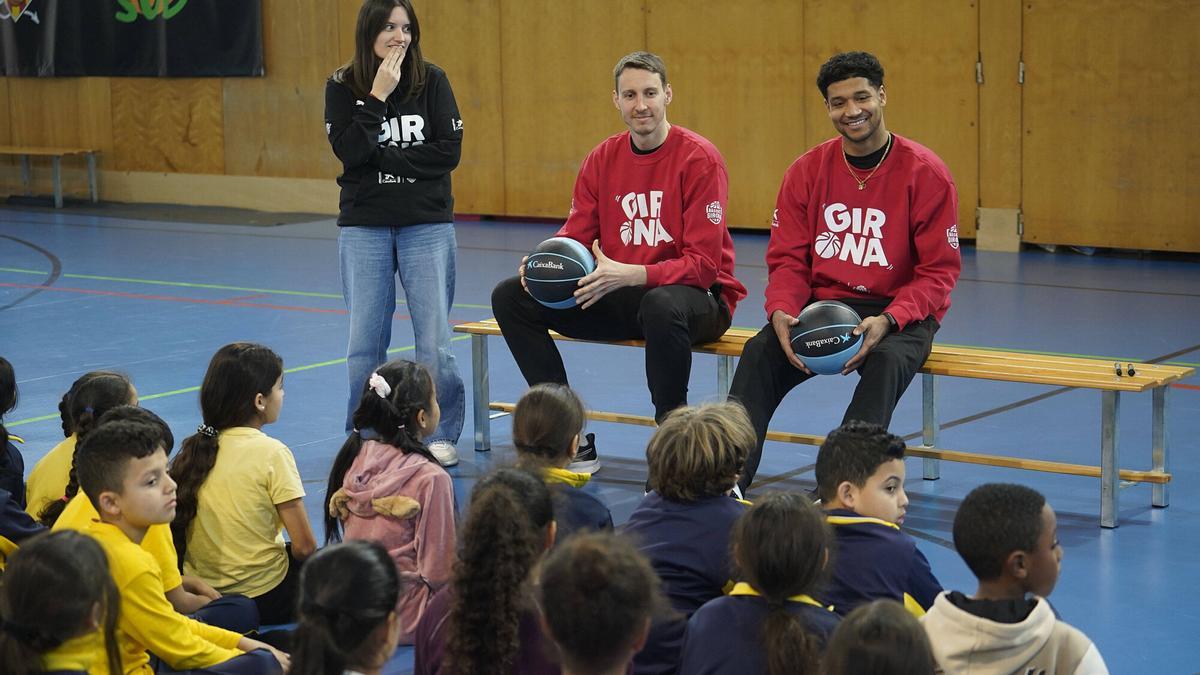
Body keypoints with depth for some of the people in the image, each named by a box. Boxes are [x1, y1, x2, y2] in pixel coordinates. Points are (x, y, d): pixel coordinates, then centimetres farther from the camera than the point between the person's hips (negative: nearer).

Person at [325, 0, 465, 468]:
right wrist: (378, 96, -17)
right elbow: (350, 152, -13)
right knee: (365, 341, 1)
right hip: (363, 227, 0)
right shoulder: (342, 87, 0)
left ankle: (442, 435, 11)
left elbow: (449, 151, -9)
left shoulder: (432, 81, -1)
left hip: (428, 224, 0)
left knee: (434, 337, -2)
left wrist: (382, 158, -11)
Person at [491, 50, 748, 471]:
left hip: (696, 298, -6)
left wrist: (630, 275, -32)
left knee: (661, 305, -43)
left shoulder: (699, 158, -13)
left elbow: (703, 263, -18)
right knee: (511, 297, -5)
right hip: (620, 300, 6)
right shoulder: (602, 159, 5)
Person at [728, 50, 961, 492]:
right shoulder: (806, 171, 4)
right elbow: (787, 259, 5)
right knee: (760, 352, -25)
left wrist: (888, 321, -24)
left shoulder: (925, 173, -6)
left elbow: (938, 272, -7)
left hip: (899, 313, -3)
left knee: (887, 361, -36)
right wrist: (782, 312, -18)